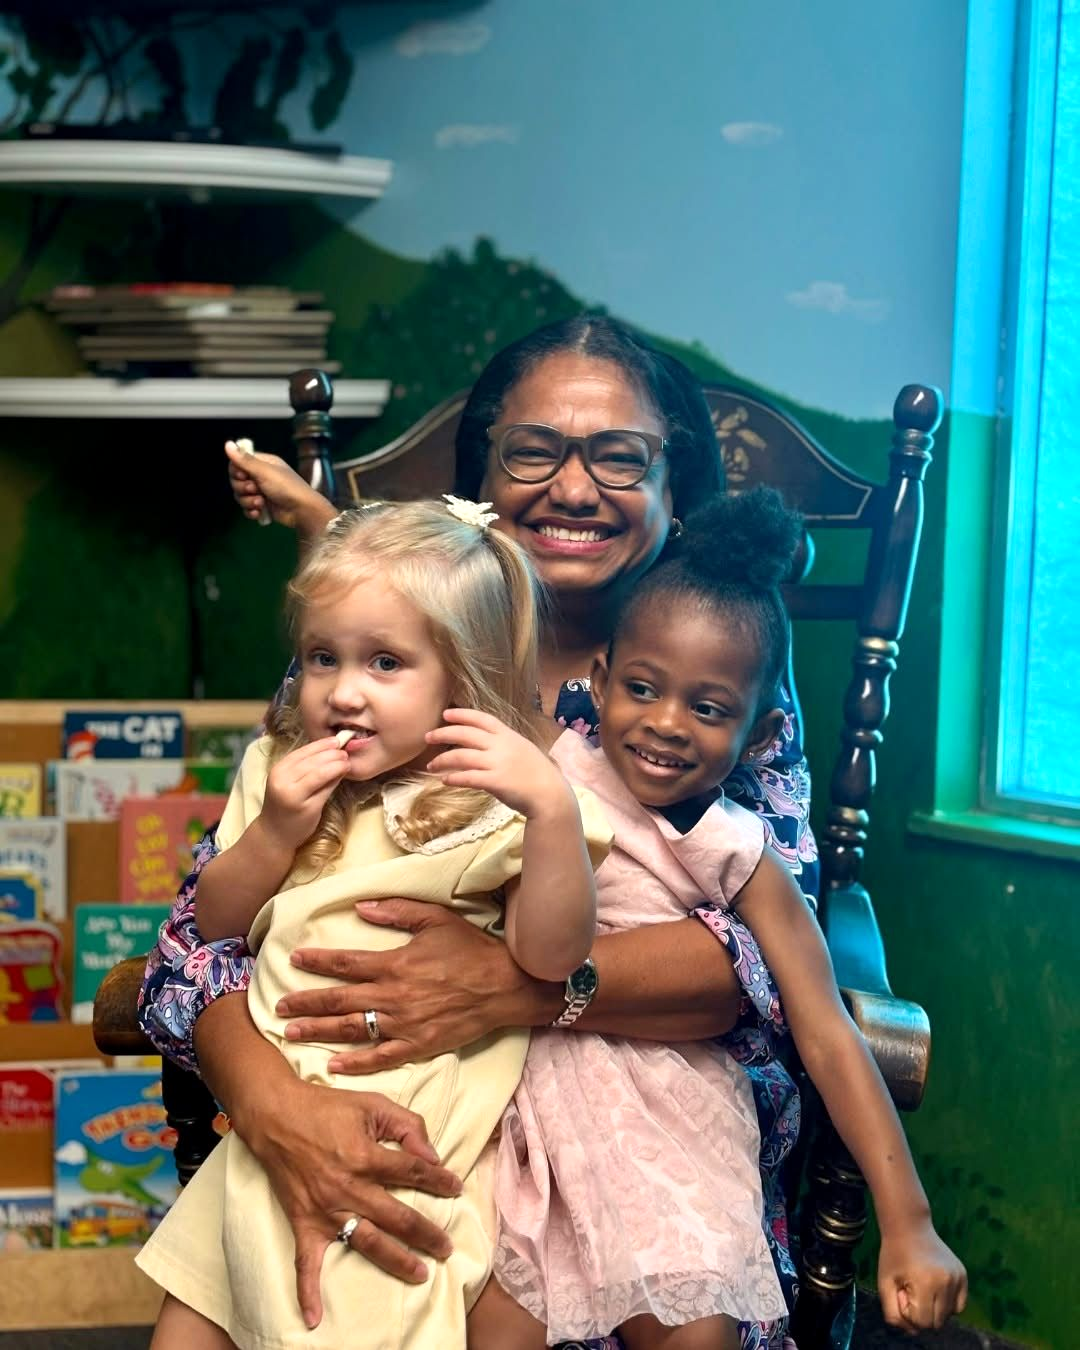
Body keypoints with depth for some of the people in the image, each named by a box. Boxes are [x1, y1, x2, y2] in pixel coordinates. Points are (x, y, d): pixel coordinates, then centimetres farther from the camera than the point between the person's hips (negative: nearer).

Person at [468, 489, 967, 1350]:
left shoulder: (737, 856, -1)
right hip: (524, 1086, 1)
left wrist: (908, 1226, -8)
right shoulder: (550, 767, 1)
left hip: (664, 1119, 0)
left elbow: (829, 1038, -3)